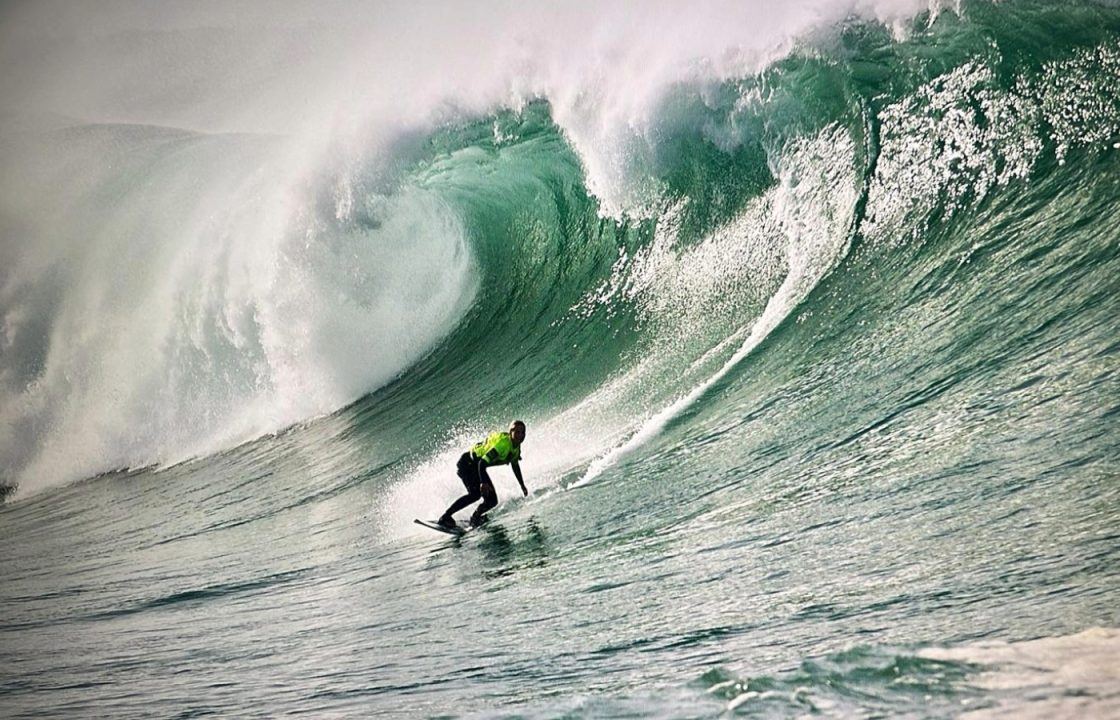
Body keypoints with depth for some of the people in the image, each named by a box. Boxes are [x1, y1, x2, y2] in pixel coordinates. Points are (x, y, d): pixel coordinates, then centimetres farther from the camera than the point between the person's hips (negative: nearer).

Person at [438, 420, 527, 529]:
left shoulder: (516, 447, 0)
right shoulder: (503, 444, -29)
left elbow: (515, 466, 19)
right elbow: (482, 463, -33)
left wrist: (522, 486, 22)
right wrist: (483, 482, -44)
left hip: (477, 467, 9)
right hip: (466, 464, -9)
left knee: (492, 500, -3)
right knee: (476, 493, -30)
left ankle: (475, 518, 21)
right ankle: (445, 518, -28)